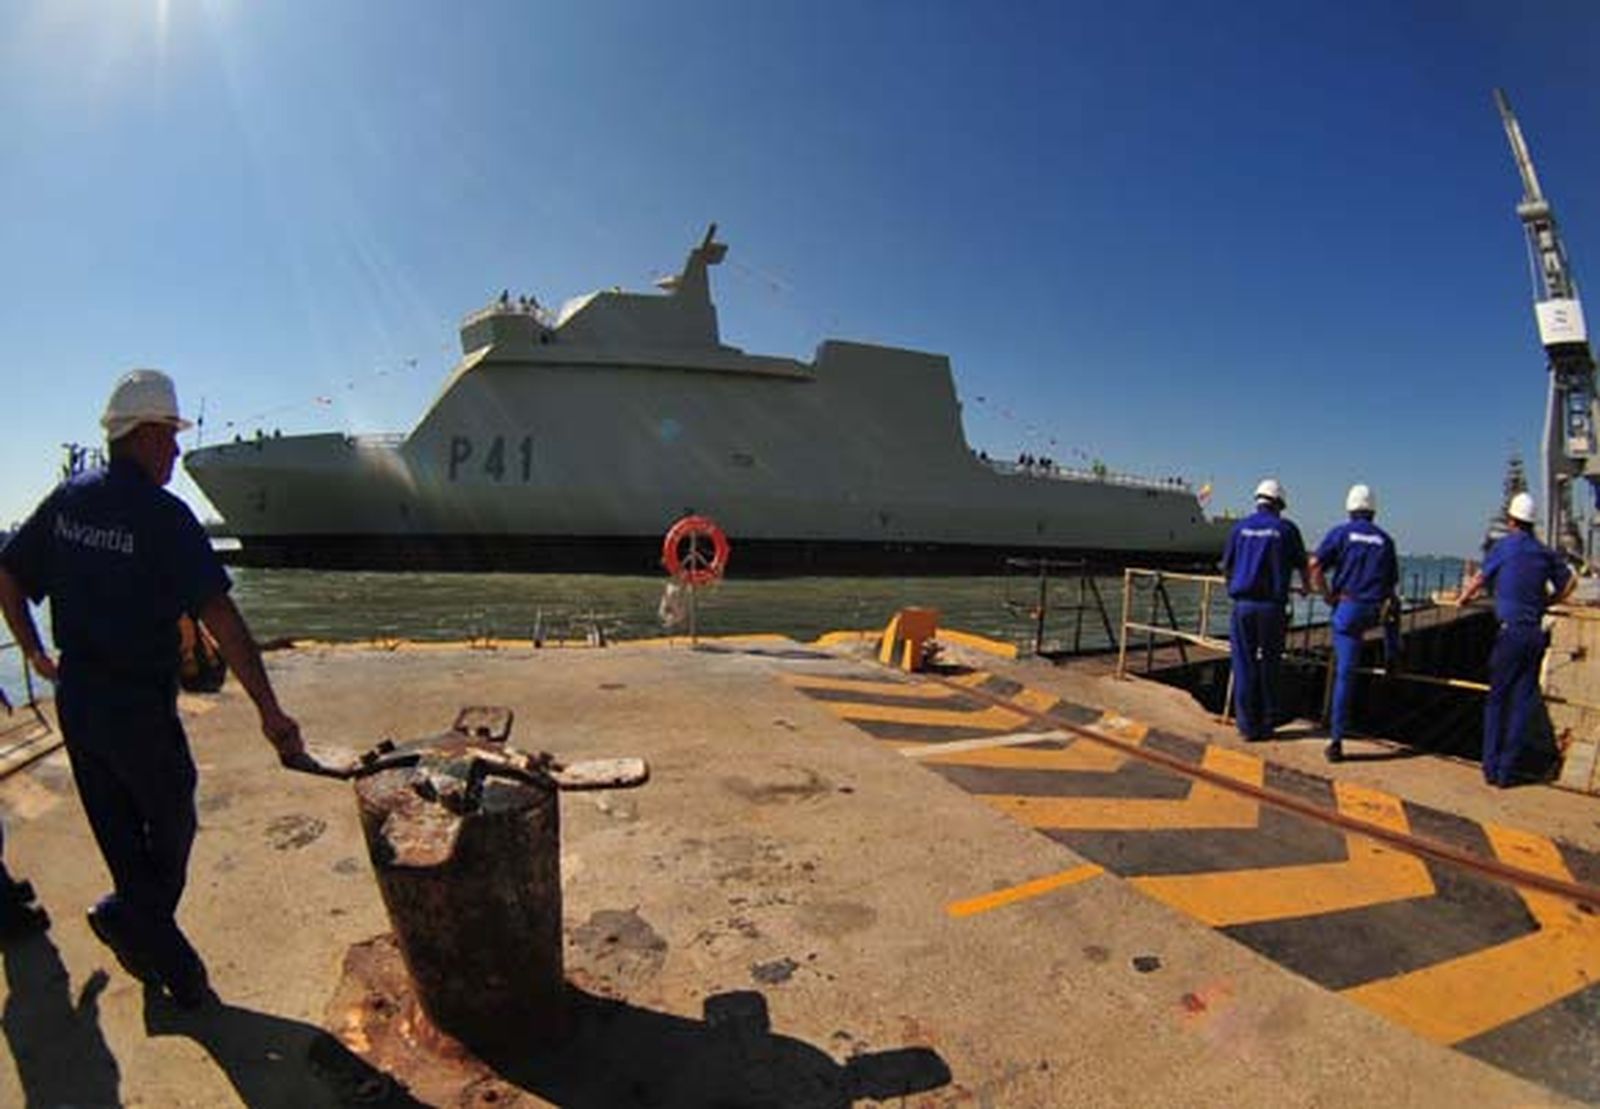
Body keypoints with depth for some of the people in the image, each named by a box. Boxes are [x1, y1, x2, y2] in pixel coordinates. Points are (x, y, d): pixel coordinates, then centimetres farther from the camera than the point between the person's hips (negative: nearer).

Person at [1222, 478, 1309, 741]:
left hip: (1243, 604, 1)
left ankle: (1248, 725, 8)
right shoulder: (1286, 529, 2)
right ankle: (1267, 723, 16)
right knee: (1269, 664, 10)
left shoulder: (1240, 527, 7)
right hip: (1272, 605, -1)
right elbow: (1302, 567, 12)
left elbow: (1226, 568, 13)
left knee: (1244, 665, 5)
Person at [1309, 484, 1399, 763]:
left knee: (1345, 674, -1)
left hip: (1347, 607, -2)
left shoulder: (1341, 533, 2)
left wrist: (1327, 595, 1)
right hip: (1374, 611, 2)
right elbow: (1393, 581, 15)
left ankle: (1336, 740, 2)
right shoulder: (1385, 539, 12)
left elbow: (1315, 565, -10)